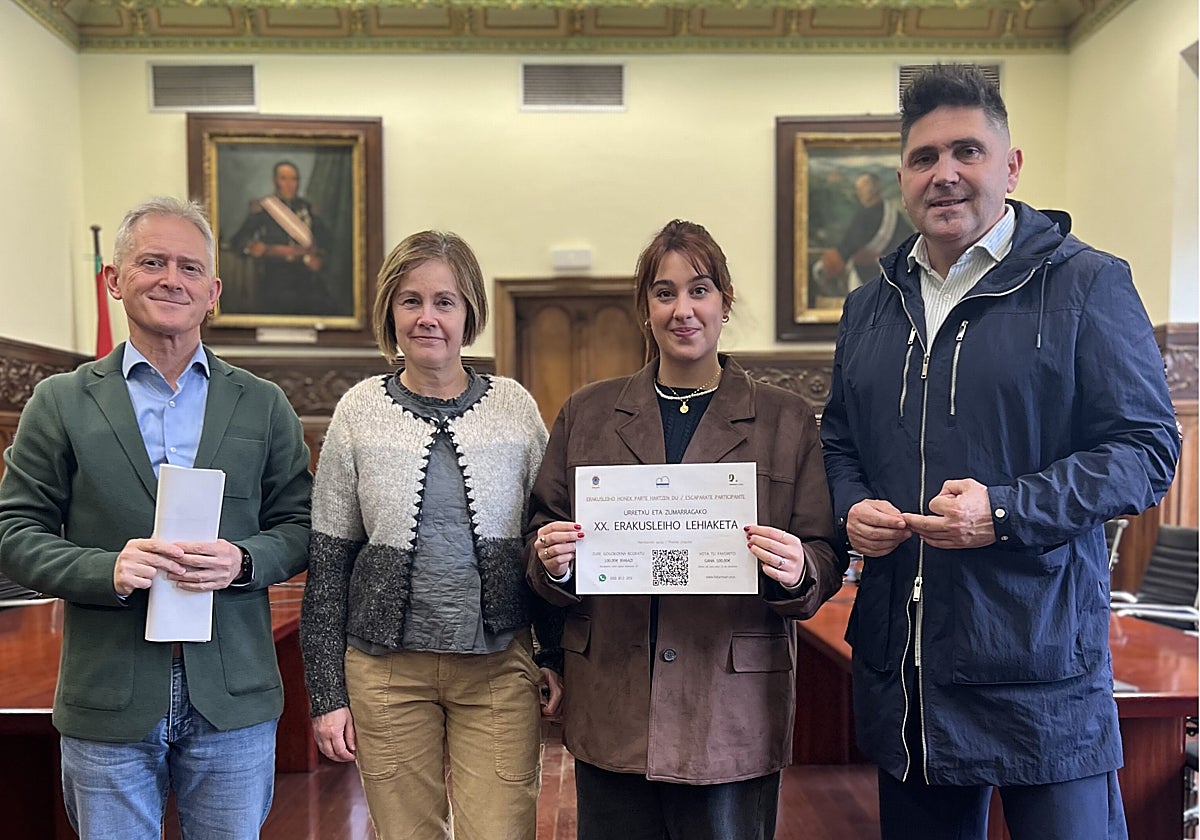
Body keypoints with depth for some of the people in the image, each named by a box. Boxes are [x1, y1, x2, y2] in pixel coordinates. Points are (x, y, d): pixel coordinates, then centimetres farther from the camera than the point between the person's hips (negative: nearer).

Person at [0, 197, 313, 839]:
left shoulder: (263, 405, 6)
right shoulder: (61, 402, 3)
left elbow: (299, 526, 6)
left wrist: (243, 561, -14)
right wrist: (108, 570, -17)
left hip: (233, 699, 1)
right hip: (108, 701, -1)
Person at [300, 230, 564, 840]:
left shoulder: (515, 407, 1)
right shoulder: (359, 412, -1)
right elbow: (327, 562, 2)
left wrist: (559, 658, 4)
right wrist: (327, 693, 0)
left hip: (500, 666, 0)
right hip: (387, 668, 0)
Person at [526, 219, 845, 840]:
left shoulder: (787, 420, 3)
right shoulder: (587, 414, 8)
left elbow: (826, 558, 2)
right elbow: (541, 529, 10)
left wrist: (796, 573, -19)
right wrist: (551, 560, -11)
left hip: (732, 715, -1)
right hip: (611, 712, 2)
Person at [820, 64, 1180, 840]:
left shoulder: (1087, 284, -5)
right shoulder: (871, 307, 12)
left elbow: (1148, 447, -8)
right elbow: (840, 441, 19)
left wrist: (1006, 511, -20)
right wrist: (852, 507, -2)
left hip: (1041, 668, -5)